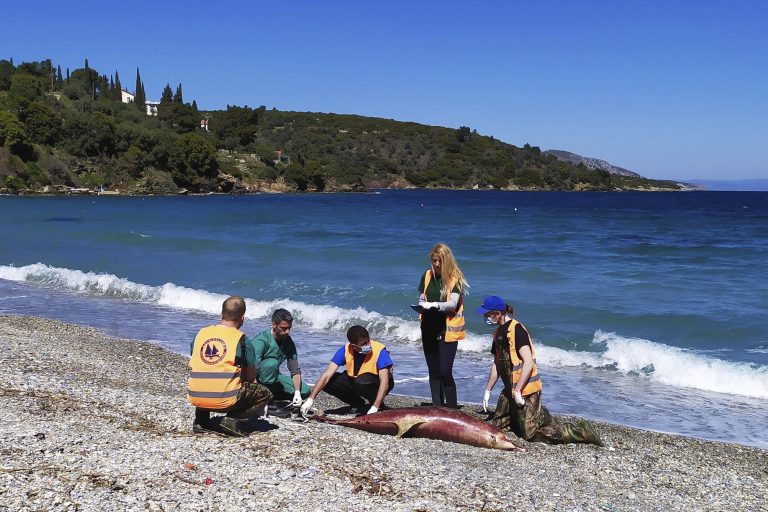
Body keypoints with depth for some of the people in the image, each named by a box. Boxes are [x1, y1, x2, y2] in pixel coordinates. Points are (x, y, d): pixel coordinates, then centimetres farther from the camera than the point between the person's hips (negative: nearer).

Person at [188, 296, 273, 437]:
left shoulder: (201, 333, 7)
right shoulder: (241, 339, -4)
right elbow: (250, 377, 4)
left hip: (195, 398, 5)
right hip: (225, 400, -5)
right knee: (265, 394, 16)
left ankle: (201, 421, 16)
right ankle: (232, 418, -3)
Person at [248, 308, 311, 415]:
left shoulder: (288, 342, -5)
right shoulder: (261, 340, -25)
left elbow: (295, 370, -7)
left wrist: (297, 392, -22)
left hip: (272, 378, 6)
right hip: (256, 379, -6)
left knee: (305, 390, -7)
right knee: (272, 362, -36)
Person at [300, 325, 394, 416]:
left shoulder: (380, 351, -29)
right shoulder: (346, 350, -20)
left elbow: (384, 382, -33)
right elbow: (327, 375, -22)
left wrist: (375, 407, -44)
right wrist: (310, 399, -32)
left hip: (377, 384, -4)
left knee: (361, 382, -37)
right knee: (328, 382, -18)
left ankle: (377, 405, -7)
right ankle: (358, 404, 2)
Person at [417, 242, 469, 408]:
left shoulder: (455, 277, -7)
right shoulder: (427, 276, 7)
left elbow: (453, 304, -15)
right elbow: (421, 299, 12)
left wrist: (435, 305, -31)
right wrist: (422, 305, -11)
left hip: (448, 330, -5)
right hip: (429, 329, 5)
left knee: (445, 371, -11)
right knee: (433, 371, 10)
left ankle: (451, 408, -1)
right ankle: (437, 406, 18)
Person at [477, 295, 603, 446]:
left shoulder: (516, 329, -19)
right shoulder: (498, 332, 10)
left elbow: (528, 362, -25)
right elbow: (497, 364, 19)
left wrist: (517, 391, -23)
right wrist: (488, 391, 18)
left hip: (526, 389, -9)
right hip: (510, 389, 9)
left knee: (530, 434, -7)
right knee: (497, 425, 14)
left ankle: (581, 431, 2)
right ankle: (540, 416, 25)